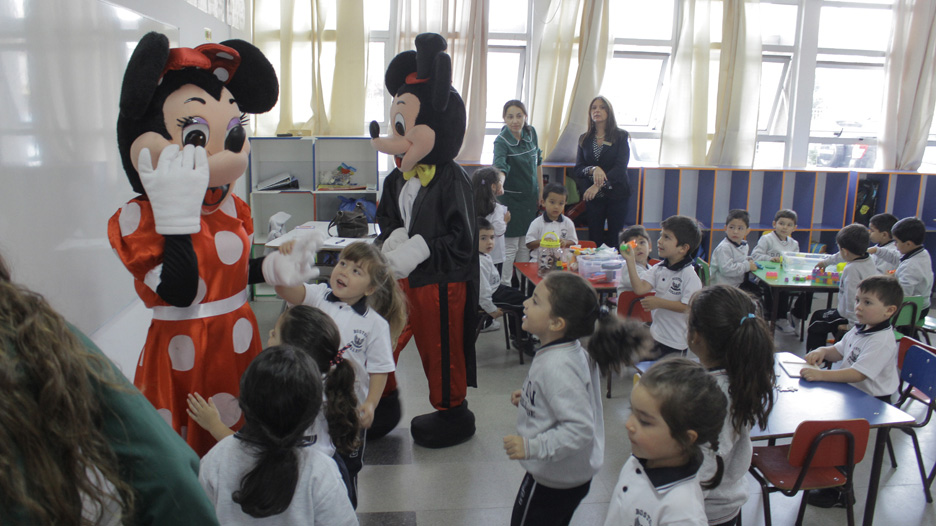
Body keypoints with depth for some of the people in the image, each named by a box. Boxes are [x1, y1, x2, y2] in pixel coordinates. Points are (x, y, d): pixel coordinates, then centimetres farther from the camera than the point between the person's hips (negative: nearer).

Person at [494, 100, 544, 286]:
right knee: (510, 246, -3)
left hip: (530, 197, 6)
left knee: (525, 245, 12)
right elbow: (500, 166, -35)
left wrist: (541, 191, 13)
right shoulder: (501, 141, -18)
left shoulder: (531, 133, 0)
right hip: (510, 198, -6)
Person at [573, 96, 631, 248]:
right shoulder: (584, 139, 9)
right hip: (593, 197, 2)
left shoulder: (620, 136, 0)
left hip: (616, 195, -2)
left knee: (615, 241, -2)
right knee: (594, 240, 2)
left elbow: (621, 167, -10)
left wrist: (598, 185, -22)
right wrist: (593, 169, -18)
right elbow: (577, 169, 4)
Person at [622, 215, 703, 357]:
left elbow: (688, 307, -22)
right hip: (655, 335, 7)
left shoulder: (689, 275, -18)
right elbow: (640, 288, -10)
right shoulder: (658, 268, 1)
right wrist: (630, 261, -14)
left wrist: (660, 302, -21)